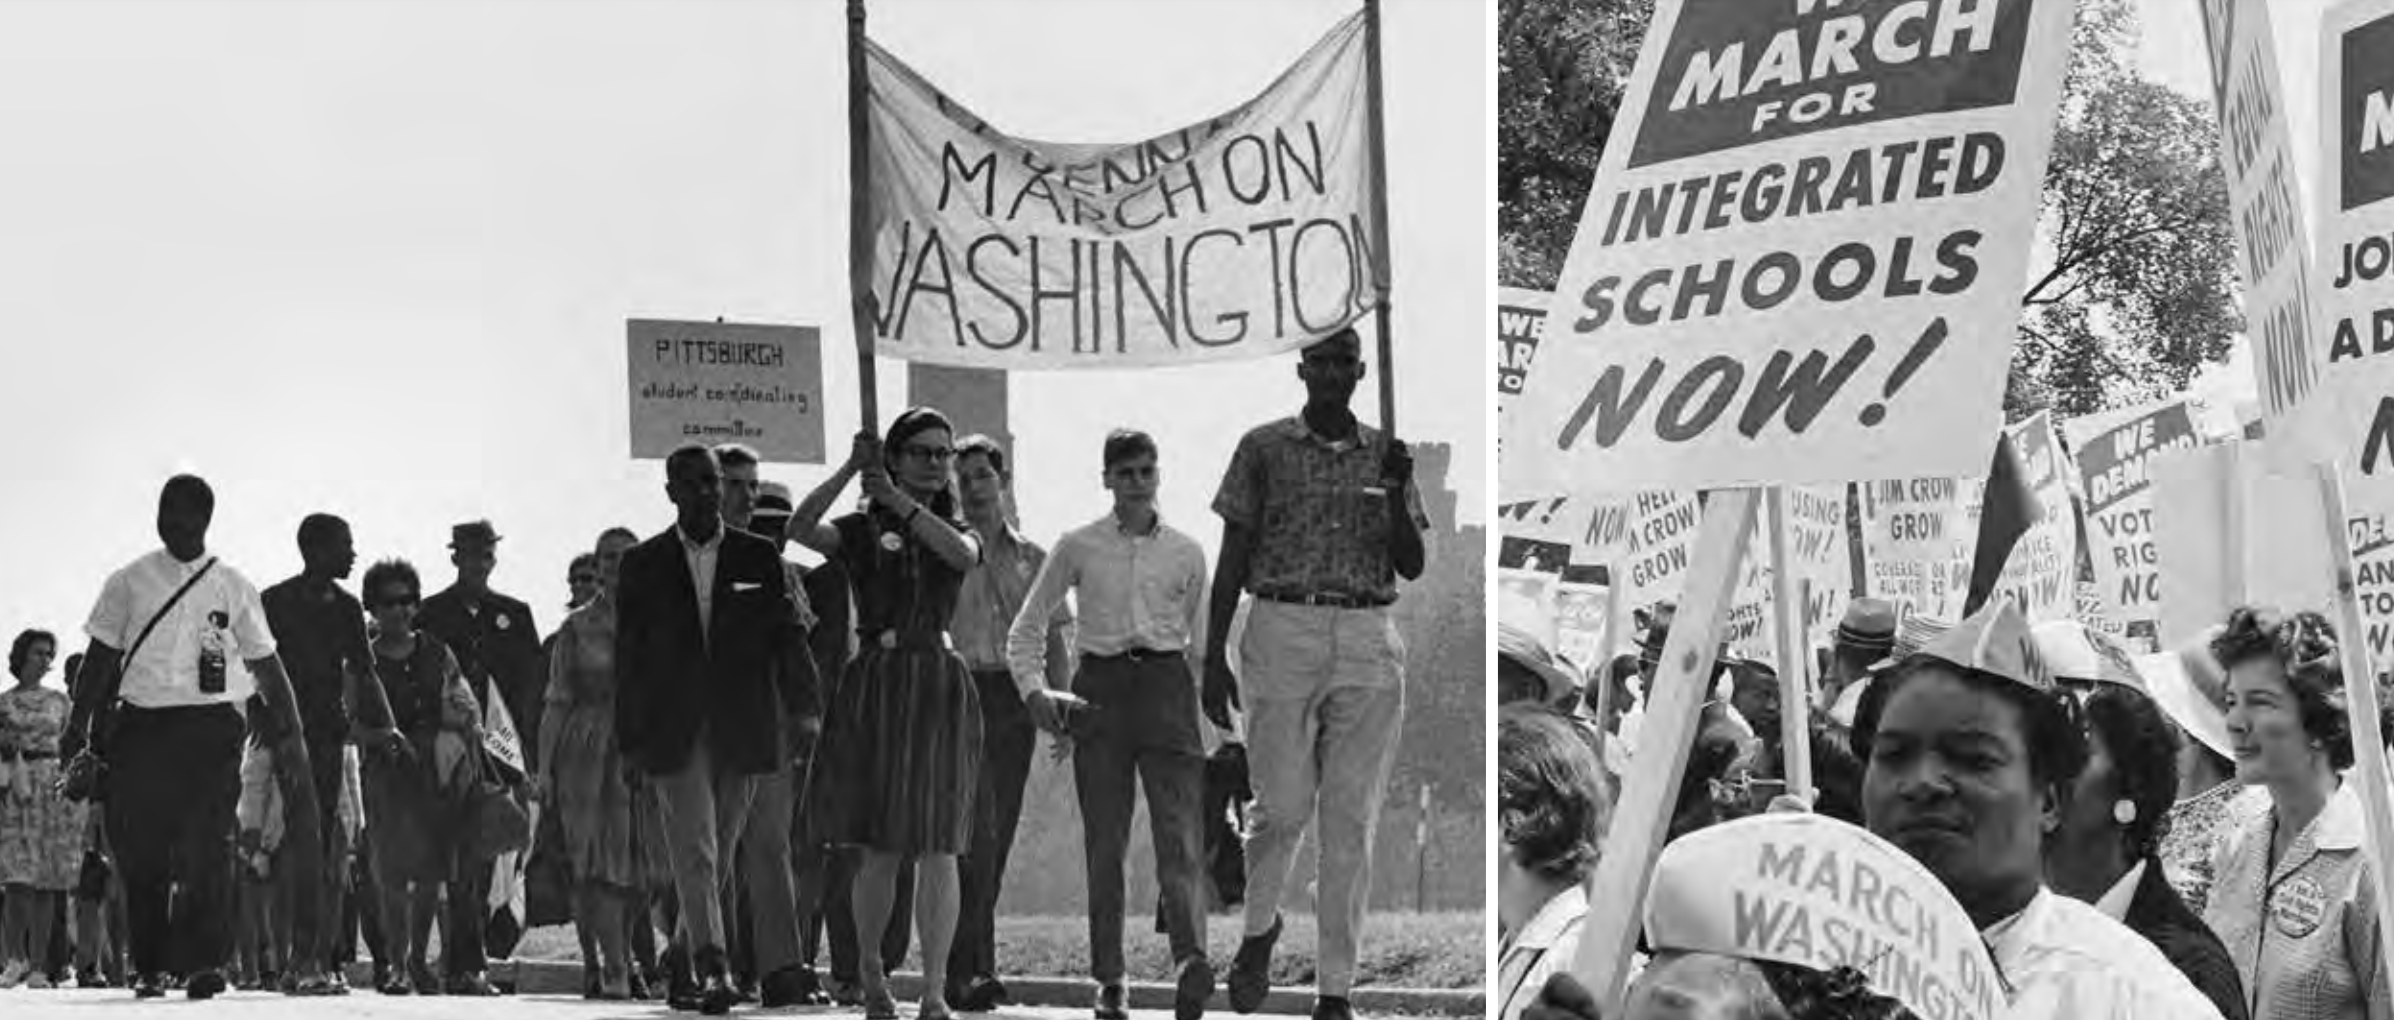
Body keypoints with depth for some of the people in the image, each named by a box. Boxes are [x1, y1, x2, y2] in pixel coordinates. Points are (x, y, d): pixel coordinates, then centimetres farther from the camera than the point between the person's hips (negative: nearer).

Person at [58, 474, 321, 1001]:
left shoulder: (232, 586, 9)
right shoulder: (129, 582, 11)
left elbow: (265, 664, 11)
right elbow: (101, 659, 12)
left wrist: (291, 734, 5)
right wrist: (79, 726, 2)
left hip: (212, 725, -1)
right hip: (140, 726, 1)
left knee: (208, 846, -12)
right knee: (140, 851, -1)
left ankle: (203, 961, -13)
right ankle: (149, 965, 10)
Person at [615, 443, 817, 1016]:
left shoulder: (759, 558, 7)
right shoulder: (643, 566, 7)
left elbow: (788, 639, 6)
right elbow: (629, 655, 7)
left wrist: (804, 714, -3)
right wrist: (629, 736, 2)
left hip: (741, 728, 2)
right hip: (675, 729, -1)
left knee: (718, 855, 8)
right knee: (694, 850, -12)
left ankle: (682, 957, 25)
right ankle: (712, 969, -17)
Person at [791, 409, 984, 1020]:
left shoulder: (957, 531, 11)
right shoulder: (863, 531, 6)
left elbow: (964, 555, -14)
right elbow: (800, 529, -13)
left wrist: (900, 500, -19)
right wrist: (849, 470, -21)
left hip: (939, 688, 1)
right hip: (876, 687, -1)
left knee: (938, 849, -5)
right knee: (882, 848, 4)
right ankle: (869, 966, 26)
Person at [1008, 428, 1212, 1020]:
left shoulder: (1185, 553, 10)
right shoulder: (1079, 547, 8)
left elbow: (1204, 643, 18)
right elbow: (1028, 626, 15)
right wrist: (1033, 688, -1)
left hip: (1167, 685, 0)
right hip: (1100, 688, 0)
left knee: (1180, 834, -15)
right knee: (1105, 843, 1)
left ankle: (1192, 961, -29)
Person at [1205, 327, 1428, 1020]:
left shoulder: (1386, 455, 11)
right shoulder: (1264, 448, 5)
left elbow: (1412, 566, 7)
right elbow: (1233, 555, 4)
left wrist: (1396, 492, -9)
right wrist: (1214, 656, -1)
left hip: (1369, 646, 2)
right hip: (1282, 633, -2)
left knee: (1353, 823, 0)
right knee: (1284, 808, -5)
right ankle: (1259, 931, 26)